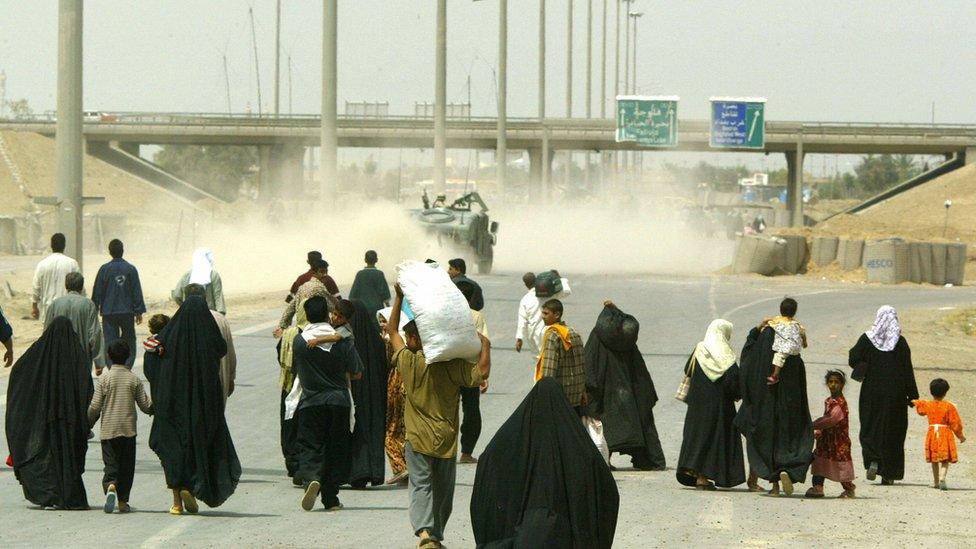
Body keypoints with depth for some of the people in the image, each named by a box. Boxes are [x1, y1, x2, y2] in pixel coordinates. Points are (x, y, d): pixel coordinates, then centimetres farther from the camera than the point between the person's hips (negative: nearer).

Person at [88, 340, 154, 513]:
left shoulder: (104, 379, -3)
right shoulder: (134, 379, 0)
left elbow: (95, 407, -4)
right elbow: (145, 405, 3)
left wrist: (88, 424, 12)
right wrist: (154, 408, 26)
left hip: (108, 430, -1)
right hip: (128, 429, 1)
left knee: (111, 463, -1)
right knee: (127, 466, 10)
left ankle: (110, 486, -30)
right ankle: (123, 501, 9)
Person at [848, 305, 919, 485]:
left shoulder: (866, 339, -5)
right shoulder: (900, 342, -5)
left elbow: (853, 360, -5)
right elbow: (907, 370, -5)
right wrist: (912, 395, 0)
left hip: (871, 391, 0)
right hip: (894, 394, 0)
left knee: (870, 429, 9)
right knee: (892, 432, 8)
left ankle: (873, 460, -17)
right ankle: (889, 474, 8)